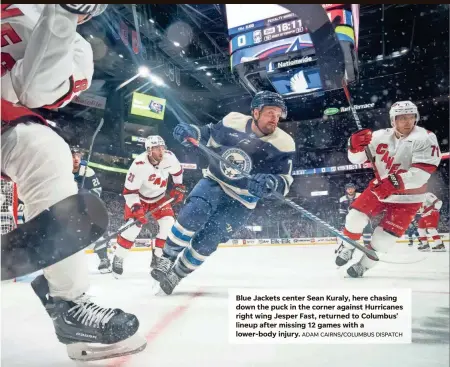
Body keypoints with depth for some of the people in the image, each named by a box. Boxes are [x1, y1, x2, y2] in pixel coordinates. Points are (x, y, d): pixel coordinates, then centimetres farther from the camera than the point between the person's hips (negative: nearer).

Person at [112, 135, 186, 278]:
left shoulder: (169, 157, -22)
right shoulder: (139, 165, -34)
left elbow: (177, 171, 3)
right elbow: (129, 191, -28)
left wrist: (179, 187, 3)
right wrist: (136, 208, -38)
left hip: (159, 197, 4)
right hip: (139, 198, -4)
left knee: (169, 224, -10)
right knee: (133, 227, -17)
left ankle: (158, 255, 9)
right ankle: (118, 258, 4)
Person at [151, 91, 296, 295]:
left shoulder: (284, 144, -15)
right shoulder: (232, 121, -10)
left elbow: (285, 181, -12)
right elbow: (210, 135, 8)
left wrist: (271, 183, -36)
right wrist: (190, 132, -13)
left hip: (241, 200, -1)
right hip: (214, 182, 2)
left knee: (206, 240, -8)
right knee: (192, 214, -24)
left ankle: (177, 274, 15)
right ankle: (167, 259, -1)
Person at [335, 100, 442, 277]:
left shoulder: (425, 138, -19)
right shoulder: (381, 136, -7)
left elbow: (422, 173, -29)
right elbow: (357, 159, -3)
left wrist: (394, 182, -42)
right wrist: (356, 144, -26)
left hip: (407, 197, -3)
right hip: (379, 189, 4)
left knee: (385, 235, -8)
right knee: (355, 216, -7)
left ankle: (364, 264, 15)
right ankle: (347, 248, 21)